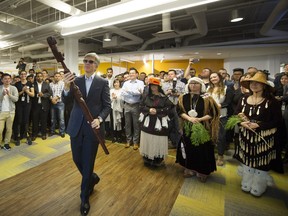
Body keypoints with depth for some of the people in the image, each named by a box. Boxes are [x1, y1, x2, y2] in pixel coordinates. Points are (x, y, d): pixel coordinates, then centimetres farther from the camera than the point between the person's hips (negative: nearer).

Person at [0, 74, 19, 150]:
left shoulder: (13, 88, 2)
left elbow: (16, 99, -7)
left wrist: (9, 94, -21)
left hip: (11, 111, 0)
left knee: (9, 129, 7)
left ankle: (6, 143, 19)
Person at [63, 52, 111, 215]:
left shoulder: (103, 82, -2)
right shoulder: (76, 80, 6)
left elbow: (107, 106, -5)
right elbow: (66, 99, -7)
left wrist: (99, 119, -23)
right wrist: (67, 86, -28)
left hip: (93, 127, -3)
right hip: (76, 126, 4)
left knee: (88, 163, 6)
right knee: (77, 159, 15)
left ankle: (85, 198, 28)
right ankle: (92, 178, 46)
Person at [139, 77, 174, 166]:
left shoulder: (164, 97, -1)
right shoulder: (147, 96, 8)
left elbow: (168, 108, -7)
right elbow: (141, 107, 5)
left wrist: (157, 111, -16)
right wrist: (149, 110, -13)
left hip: (159, 123, -2)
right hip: (148, 122, 3)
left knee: (158, 141, 1)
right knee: (147, 140, 8)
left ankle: (157, 160, 19)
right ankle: (147, 159, 26)